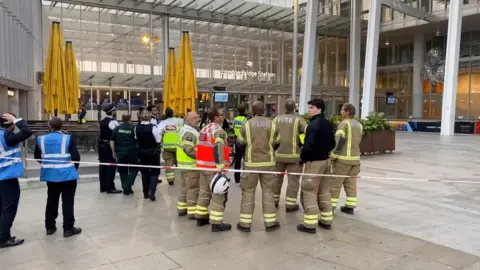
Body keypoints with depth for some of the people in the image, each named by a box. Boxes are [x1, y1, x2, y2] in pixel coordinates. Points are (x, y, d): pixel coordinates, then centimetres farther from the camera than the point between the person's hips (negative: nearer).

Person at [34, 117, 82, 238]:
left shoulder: (41, 139, 1)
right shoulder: (68, 138, -11)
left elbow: (37, 157, 9)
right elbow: (75, 156, -14)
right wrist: (74, 167, 5)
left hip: (50, 174, 4)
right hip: (67, 174, -4)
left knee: (51, 200, 17)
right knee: (68, 201, 2)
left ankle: (50, 227, 25)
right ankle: (68, 229, 5)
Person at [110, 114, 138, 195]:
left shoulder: (117, 128, 4)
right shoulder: (133, 128, -4)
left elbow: (112, 141, 3)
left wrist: (114, 152, 12)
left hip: (120, 152, 2)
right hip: (132, 152, -2)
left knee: (123, 171, 11)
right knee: (133, 169, 13)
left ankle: (125, 188, 12)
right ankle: (128, 185, -3)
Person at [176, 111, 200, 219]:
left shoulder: (186, 130, 15)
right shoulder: (189, 133, -20)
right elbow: (190, 150, -29)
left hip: (186, 164, 11)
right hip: (191, 165, -11)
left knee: (185, 188, 18)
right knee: (193, 189, -4)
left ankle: (182, 208, 27)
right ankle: (192, 212, 1)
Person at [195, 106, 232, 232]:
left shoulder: (204, 129, 14)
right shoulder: (218, 131, -15)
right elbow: (218, 151, -23)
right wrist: (221, 168, -25)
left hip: (203, 166, 9)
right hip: (213, 168, -9)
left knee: (204, 192, 18)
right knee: (219, 195, -3)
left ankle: (201, 218, 27)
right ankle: (216, 223, -2)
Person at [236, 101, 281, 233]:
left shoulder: (247, 124, -6)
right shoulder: (272, 124, -2)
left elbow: (239, 144, 3)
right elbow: (277, 144, 9)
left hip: (251, 163, -1)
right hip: (268, 163, 1)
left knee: (248, 192, 8)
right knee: (268, 191, 11)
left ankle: (245, 223, 12)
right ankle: (270, 223, 15)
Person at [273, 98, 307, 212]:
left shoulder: (276, 119, 3)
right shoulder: (299, 120, -8)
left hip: (278, 153, 4)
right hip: (294, 155, -4)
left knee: (277, 178, 17)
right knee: (293, 180, 4)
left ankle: (274, 201, 26)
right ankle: (290, 205, 6)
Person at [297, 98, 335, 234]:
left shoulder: (313, 124, -19)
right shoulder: (328, 124, 9)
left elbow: (309, 145, -25)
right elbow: (332, 144, 15)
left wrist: (302, 158, -11)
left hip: (314, 162, -9)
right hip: (326, 160, 9)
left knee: (309, 193, -2)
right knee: (324, 191, 16)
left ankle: (310, 224, 1)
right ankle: (326, 220, 24)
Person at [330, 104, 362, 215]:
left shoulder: (344, 123, -11)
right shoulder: (359, 125, 12)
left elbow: (338, 141, -17)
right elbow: (357, 141, 12)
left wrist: (333, 156, -12)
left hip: (343, 158, -7)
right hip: (355, 157, 7)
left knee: (335, 183, 0)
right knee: (351, 183, 11)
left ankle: (331, 206, 4)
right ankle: (350, 206, 12)